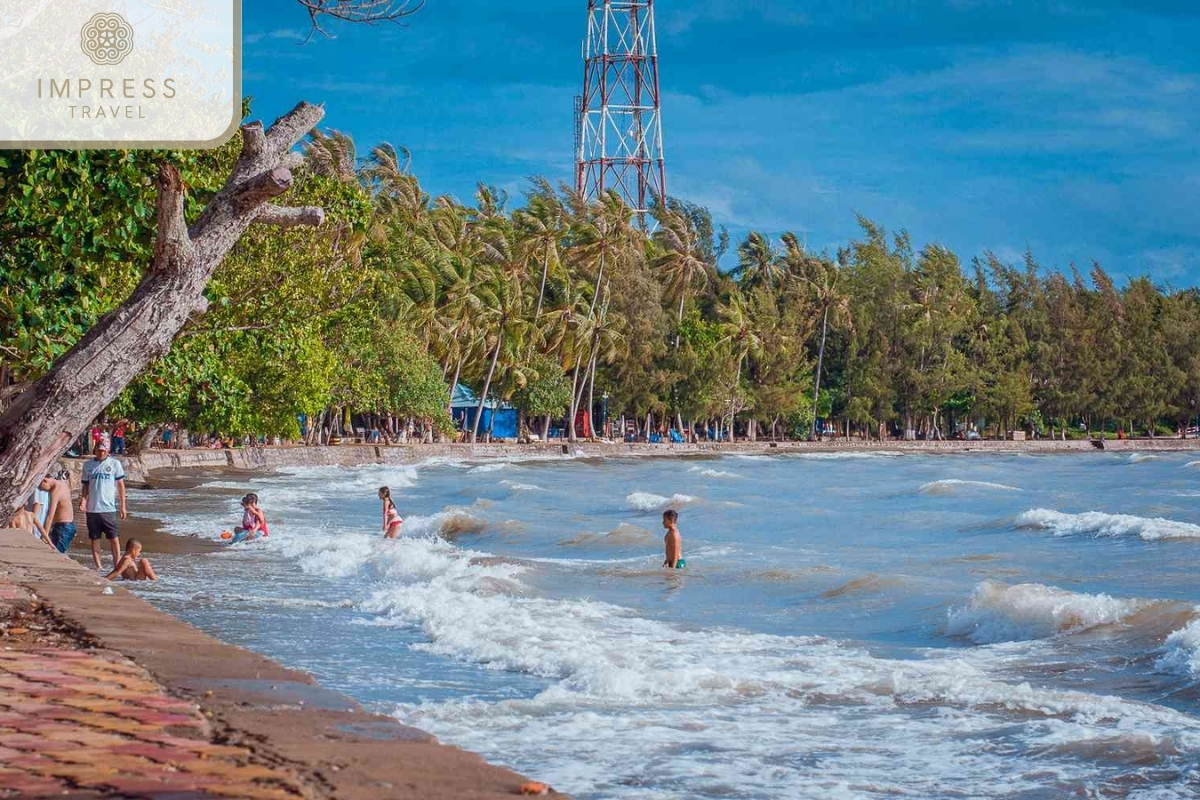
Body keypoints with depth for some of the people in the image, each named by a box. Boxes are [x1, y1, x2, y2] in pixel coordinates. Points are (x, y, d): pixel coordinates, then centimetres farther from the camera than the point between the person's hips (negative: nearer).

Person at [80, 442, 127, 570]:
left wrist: (122, 506, 1)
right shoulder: (88, 465, 9)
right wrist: (83, 499, -7)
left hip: (109, 508, -2)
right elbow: (86, 485, 13)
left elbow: (121, 485, 4)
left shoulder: (115, 464, 2)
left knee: (114, 538, -3)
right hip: (92, 508, 2)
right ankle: (98, 567, 11)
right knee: (95, 539, 5)